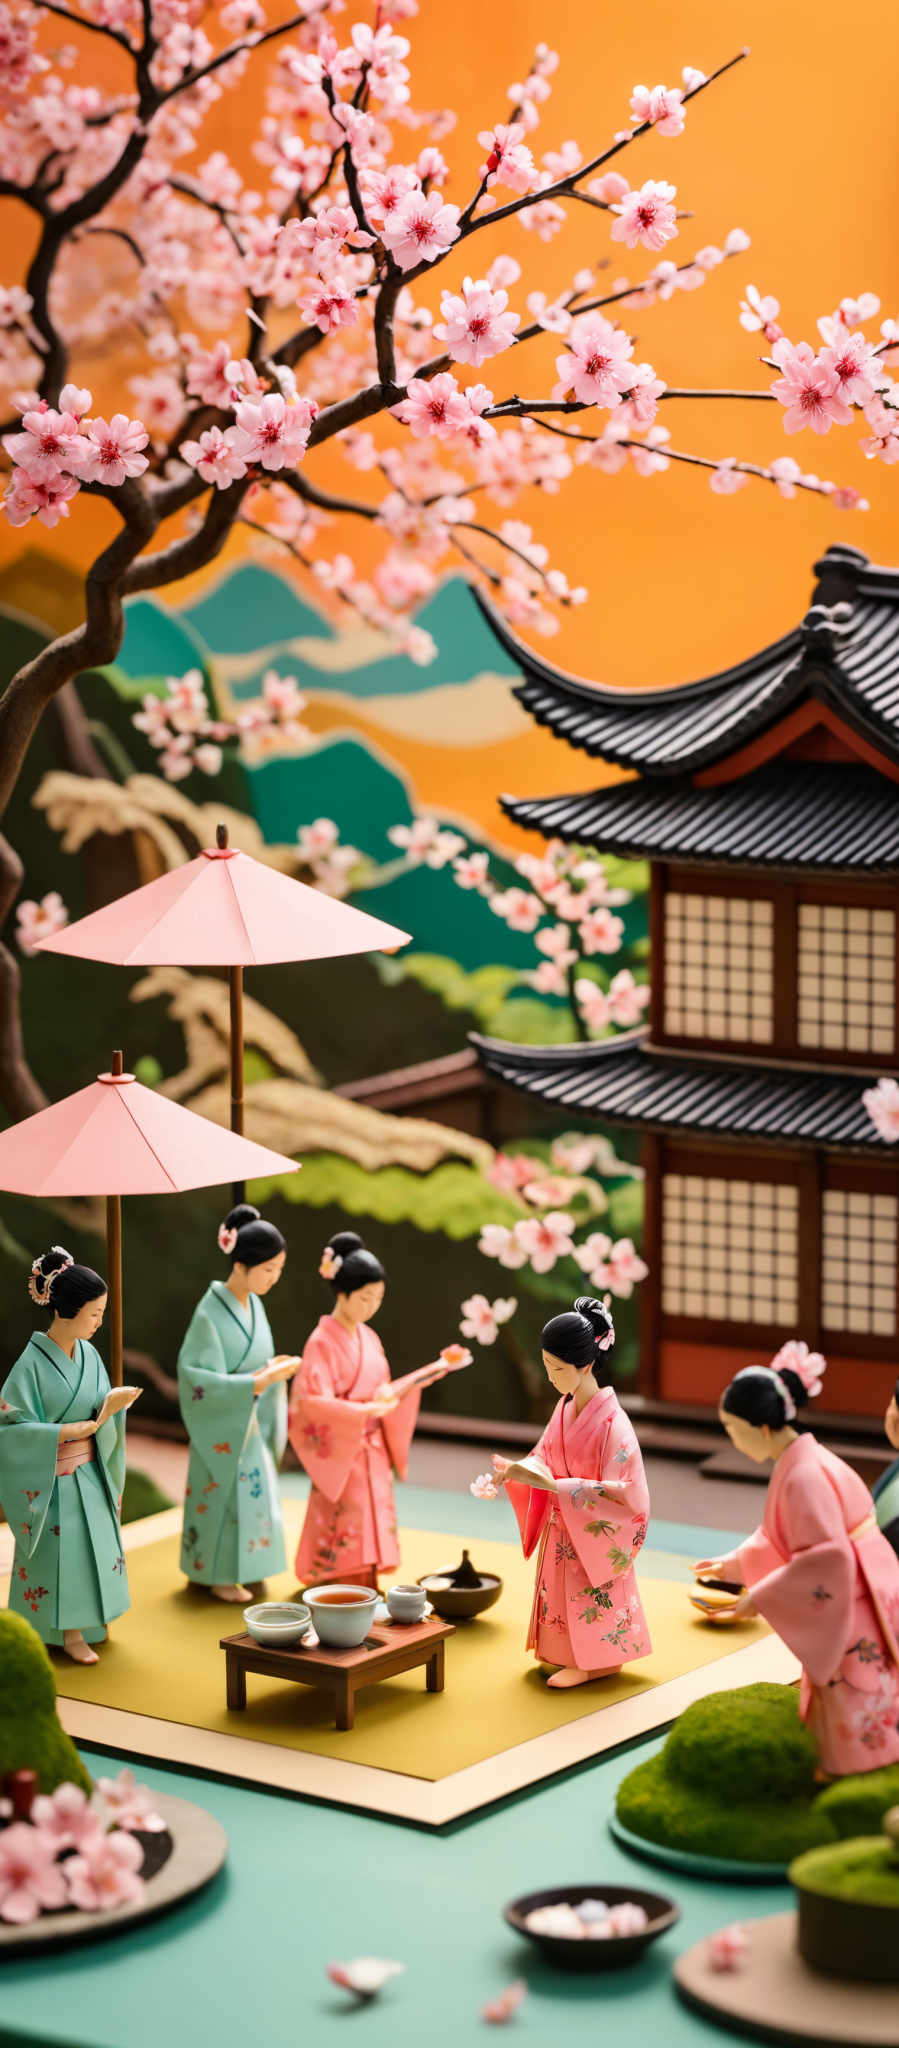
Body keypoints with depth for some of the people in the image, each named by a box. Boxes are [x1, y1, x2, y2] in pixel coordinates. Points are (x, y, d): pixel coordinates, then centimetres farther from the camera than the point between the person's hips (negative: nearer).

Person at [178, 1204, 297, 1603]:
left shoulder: (253, 1304, 1)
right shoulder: (210, 1314, -22)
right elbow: (204, 1382, -22)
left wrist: (273, 1368, -9)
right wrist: (261, 1381, -27)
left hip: (250, 1422, 7)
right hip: (222, 1426, -7)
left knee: (250, 1492, 14)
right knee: (224, 1495, 3)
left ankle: (242, 1567, 28)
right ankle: (219, 1576, 16)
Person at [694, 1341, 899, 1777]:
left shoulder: (806, 1477, -24)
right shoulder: (796, 1465, 7)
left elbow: (826, 1559, -28)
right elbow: (781, 1538, 23)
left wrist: (761, 1598, -20)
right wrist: (732, 1565, 25)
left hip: (854, 1618, -10)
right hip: (839, 1613, 10)